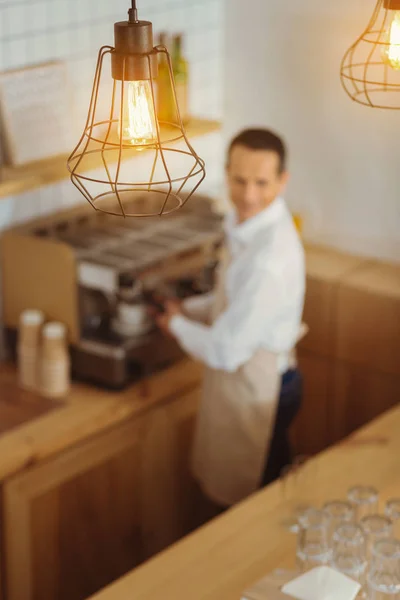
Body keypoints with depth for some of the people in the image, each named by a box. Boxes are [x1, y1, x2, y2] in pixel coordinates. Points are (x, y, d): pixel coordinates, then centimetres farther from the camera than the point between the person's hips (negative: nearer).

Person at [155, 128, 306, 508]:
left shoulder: (269, 257, -34)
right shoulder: (246, 222, -3)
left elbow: (226, 350, -27)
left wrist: (177, 324, -11)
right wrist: (187, 309, 5)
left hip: (258, 390, -9)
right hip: (243, 379, 9)